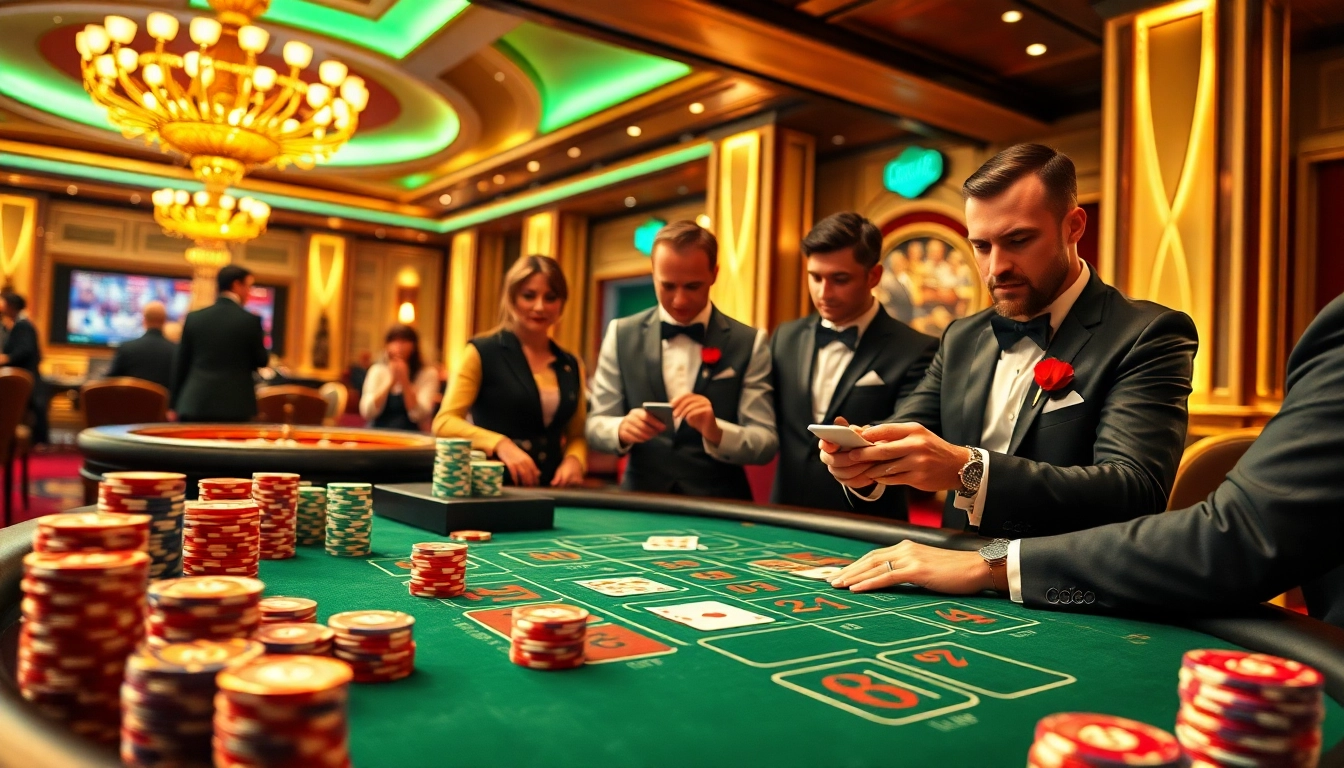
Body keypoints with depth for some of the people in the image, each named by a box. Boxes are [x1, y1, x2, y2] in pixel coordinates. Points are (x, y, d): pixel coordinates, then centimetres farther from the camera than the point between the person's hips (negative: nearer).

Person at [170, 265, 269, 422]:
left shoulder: (194, 318, 4)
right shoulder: (250, 320, -6)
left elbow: (180, 364, 8)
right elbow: (261, 362, 3)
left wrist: (174, 405, 14)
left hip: (194, 404, 3)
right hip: (235, 406, -3)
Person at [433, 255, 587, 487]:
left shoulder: (571, 366, 12)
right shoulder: (483, 352, 0)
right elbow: (444, 422, -6)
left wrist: (574, 460, -2)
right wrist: (500, 444, -19)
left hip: (549, 490, 5)